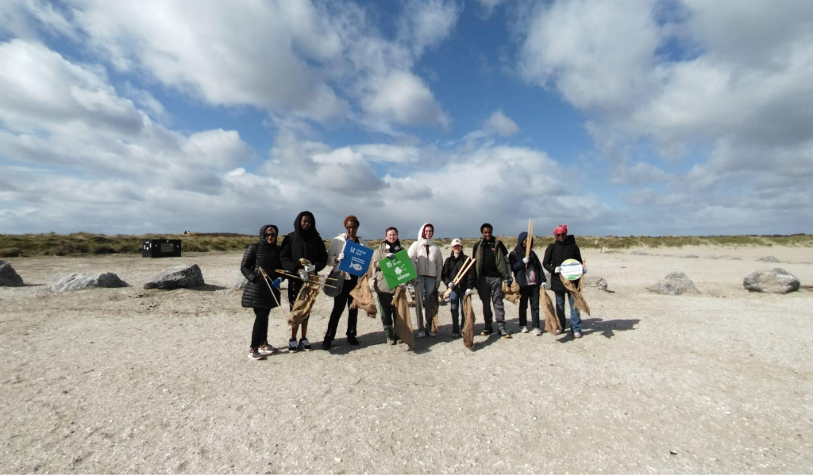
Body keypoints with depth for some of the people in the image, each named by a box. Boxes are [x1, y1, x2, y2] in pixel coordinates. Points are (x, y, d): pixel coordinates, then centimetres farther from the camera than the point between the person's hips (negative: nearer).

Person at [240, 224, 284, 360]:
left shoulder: (278, 250, 8)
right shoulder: (254, 247, -6)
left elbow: (282, 267, 11)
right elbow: (244, 266, -6)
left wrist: (279, 279, -8)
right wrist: (255, 279, -16)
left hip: (271, 287, 5)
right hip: (257, 288, -5)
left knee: (265, 316, 14)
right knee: (260, 317, -7)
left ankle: (263, 344, 26)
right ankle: (253, 349, 4)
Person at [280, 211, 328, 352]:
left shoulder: (316, 238, 5)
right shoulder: (290, 238, 0)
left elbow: (324, 258, 3)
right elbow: (283, 258, -5)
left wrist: (314, 267, -16)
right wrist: (297, 270, -19)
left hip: (311, 278, 2)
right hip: (295, 278, -2)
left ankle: (304, 338, 20)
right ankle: (293, 339, 16)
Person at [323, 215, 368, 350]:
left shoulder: (363, 242, 9)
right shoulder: (337, 240, 0)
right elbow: (328, 258, -3)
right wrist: (337, 259, -23)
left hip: (357, 278, 3)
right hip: (342, 278, -3)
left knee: (354, 307, 12)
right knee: (338, 308, -2)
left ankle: (351, 334, 25)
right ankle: (329, 337, 9)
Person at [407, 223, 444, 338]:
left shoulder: (435, 247, 13)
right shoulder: (416, 245, 6)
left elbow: (439, 264, 14)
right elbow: (410, 260, -5)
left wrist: (438, 279, 7)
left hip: (431, 277, 2)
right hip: (419, 276, -2)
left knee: (429, 303, 6)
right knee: (419, 302, -3)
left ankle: (429, 328, 15)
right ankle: (420, 329, 3)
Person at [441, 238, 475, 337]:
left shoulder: (466, 259, 5)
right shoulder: (449, 260, 9)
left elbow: (471, 274, -1)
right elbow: (444, 274, 6)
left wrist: (470, 287, -11)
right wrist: (448, 282, -12)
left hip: (464, 288, -1)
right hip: (453, 288, 1)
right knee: (454, 309, 2)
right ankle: (455, 331, 12)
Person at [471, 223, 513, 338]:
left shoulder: (498, 244, 4)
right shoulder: (477, 246, 6)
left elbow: (506, 261, 7)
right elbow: (474, 263, 9)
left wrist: (509, 276, 3)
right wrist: (474, 280, 5)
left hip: (496, 277, -1)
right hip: (483, 278, 2)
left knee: (498, 302, 2)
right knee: (486, 303, 9)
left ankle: (501, 327, 8)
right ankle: (488, 326, 19)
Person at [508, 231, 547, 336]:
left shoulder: (532, 253, 15)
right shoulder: (514, 254, 2)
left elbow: (539, 267, 11)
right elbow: (512, 267, -7)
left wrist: (542, 280, 3)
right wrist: (522, 262, -18)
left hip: (534, 283, 3)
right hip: (523, 284, -3)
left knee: (535, 305, 1)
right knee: (523, 305, 8)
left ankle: (536, 326, 7)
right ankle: (523, 325, 21)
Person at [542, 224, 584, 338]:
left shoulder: (573, 246, 2)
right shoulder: (552, 247, 1)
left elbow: (579, 261, 10)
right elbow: (545, 263, 2)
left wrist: (582, 269, -10)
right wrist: (553, 269, -16)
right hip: (557, 280, 1)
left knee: (574, 304, 2)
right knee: (560, 304, 13)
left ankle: (576, 328, 11)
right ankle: (560, 326, 25)